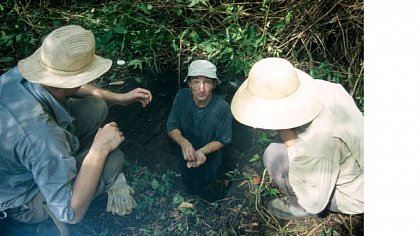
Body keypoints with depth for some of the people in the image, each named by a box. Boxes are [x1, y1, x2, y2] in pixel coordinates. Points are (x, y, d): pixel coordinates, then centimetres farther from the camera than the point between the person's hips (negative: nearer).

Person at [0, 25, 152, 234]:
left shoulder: (19, 74, -21)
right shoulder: (41, 135, -43)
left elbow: (68, 85, 3)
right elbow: (71, 214, -35)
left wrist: (119, 98, 1)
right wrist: (100, 149, -32)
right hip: (24, 202, -7)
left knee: (95, 106, -2)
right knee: (113, 158, -19)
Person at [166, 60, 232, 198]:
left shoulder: (222, 108, -34)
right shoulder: (182, 97, -28)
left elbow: (222, 140, -21)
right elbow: (171, 127, -18)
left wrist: (202, 152, -39)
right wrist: (184, 142, -38)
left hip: (209, 161, -2)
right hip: (185, 157, 2)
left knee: (203, 192, 31)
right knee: (188, 186, 35)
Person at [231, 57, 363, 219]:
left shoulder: (318, 141, -40)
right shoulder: (321, 87, -18)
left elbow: (314, 204, -24)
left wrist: (290, 142, -27)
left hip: (353, 194, -7)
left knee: (275, 155, -20)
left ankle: (299, 208, 7)